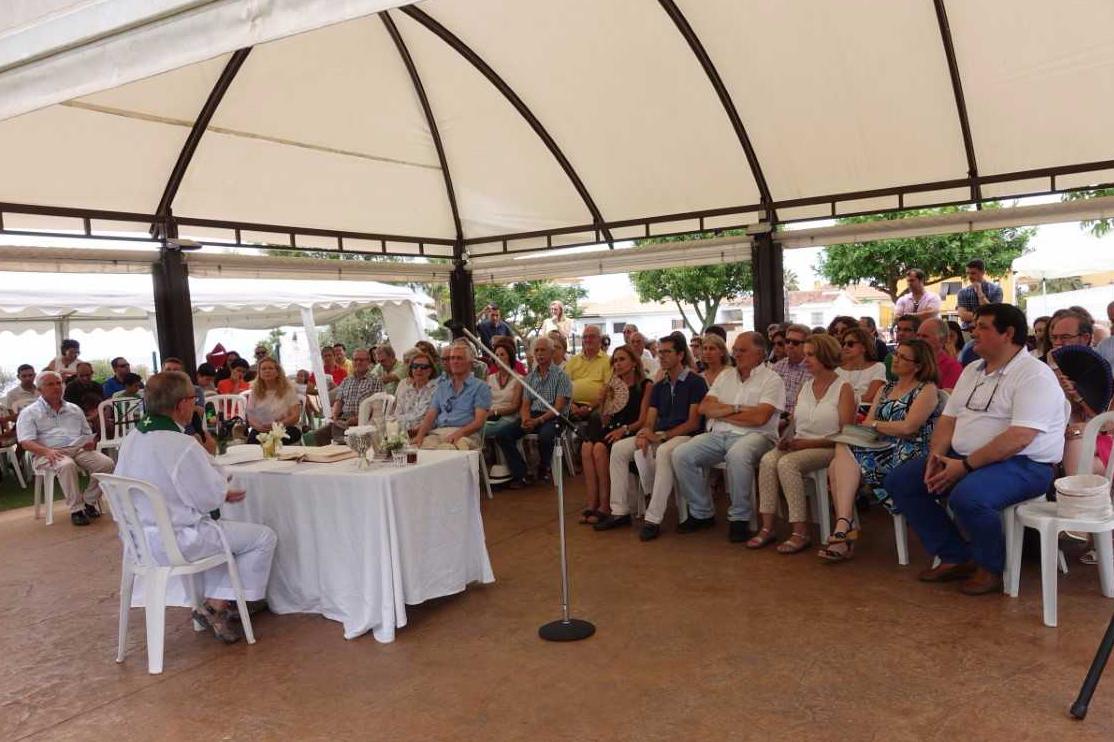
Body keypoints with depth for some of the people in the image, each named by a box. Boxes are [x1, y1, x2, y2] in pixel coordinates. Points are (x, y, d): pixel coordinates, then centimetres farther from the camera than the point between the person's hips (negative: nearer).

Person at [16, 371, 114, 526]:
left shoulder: (74, 409, 23)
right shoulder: (29, 413, 8)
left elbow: (88, 434, 25)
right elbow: (26, 442, -4)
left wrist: (91, 442, -1)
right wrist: (47, 451, -24)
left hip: (79, 450, 4)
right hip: (49, 454, -4)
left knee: (106, 463, -24)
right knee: (66, 465, -39)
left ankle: (89, 502, -10)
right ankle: (76, 510, -29)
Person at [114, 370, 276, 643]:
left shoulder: (132, 439, 3)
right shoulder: (182, 446, -24)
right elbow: (210, 498, -18)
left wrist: (220, 493, 10)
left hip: (139, 538, 9)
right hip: (174, 543, -9)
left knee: (219, 528, 32)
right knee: (264, 537, 1)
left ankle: (211, 604, 26)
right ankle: (217, 607, 8)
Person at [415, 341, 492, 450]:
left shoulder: (480, 387, 7)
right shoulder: (441, 386, 24)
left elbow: (479, 422, -4)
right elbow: (431, 415, 16)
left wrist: (458, 433, -20)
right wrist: (420, 434, -4)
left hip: (466, 434, -5)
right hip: (438, 432, 5)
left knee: (445, 449, -39)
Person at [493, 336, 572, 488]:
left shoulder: (560, 375, 1)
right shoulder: (530, 377, 18)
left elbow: (558, 407, -8)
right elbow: (525, 405, 12)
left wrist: (538, 420, -21)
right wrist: (525, 419, -11)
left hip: (551, 417, -5)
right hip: (532, 416, 5)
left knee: (545, 436, -37)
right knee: (502, 435, -17)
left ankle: (543, 468, -5)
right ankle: (520, 474, -11)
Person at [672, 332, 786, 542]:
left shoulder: (771, 379, 2)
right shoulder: (725, 377, 20)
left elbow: (759, 417, -12)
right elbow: (704, 407, 9)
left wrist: (721, 412, -2)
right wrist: (736, 409, -6)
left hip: (755, 436, -6)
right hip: (719, 435, 6)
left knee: (737, 454, -40)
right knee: (681, 454, -16)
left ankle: (739, 518, -20)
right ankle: (702, 513, 0)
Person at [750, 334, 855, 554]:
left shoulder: (843, 388, -2)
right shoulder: (806, 386, 18)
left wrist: (808, 442, -17)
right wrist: (787, 438, -6)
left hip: (827, 448, -6)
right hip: (800, 445, 6)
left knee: (787, 463, -32)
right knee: (767, 460, -25)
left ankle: (801, 533, -26)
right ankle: (767, 528, -24)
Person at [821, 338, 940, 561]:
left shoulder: (927, 390, 1)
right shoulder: (886, 388, 23)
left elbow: (908, 427, -13)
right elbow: (866, 423, 15)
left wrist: (875, 424, -1)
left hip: (907, 455, -6)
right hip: (881, 450, 6)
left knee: (845, 456, -27)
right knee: (836, 466, -24)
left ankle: (843, 528, -21)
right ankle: (844, 529, -27)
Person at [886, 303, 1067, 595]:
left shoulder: (1034, 375, -13)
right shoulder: (972, 371, 14)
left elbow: (1019, 438, -24)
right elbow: (948, 419, 15)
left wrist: (964, 466, -23)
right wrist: (937, 456, -4)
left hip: (1022, 464, -9)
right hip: (962, 459, 9)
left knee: (967, 496, -37)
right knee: (899, 481, -2)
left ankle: (992, 567, -7)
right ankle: (956, 557, 2)